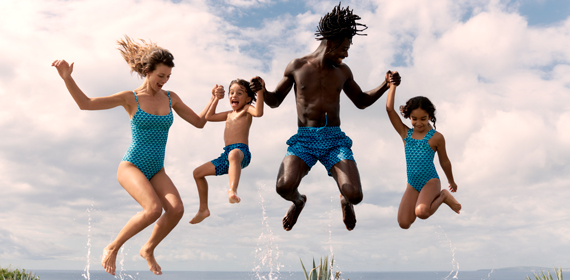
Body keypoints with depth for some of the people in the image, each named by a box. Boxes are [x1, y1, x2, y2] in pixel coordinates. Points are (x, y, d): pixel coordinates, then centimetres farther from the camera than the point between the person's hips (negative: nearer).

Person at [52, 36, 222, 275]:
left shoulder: (171, 98, 7)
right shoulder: (130, 97, -5)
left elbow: (199, 122, 11)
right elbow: (85, 103, -9)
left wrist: (213, 99, -2)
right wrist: (67, 78, -23)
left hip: (156, 171, 4)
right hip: (131, 166, -4)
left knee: (177, 209, -22)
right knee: (154, 209, -30)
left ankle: (148, 250, 6)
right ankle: (112, 248, -5)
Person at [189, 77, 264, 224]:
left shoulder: (247, 109, 5)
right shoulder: (229, 114, 29)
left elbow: (258, 112, -18)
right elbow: (209, 116, 36)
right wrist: (217, 97, 35)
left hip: (242, 152, -9)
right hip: (227, 155, 9)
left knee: (233, 154, -46)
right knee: (198, 173, 16)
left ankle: (233, 190, -65)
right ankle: (203, 209, 23)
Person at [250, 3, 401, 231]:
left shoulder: (342, 71, 12)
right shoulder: (296, 66, 5)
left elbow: (361, 101, 25)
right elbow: (275, 101, 13)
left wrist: (385, 85, 10)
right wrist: (262, 91, -10)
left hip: (335, 139, 2)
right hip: (304, 139, -1)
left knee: (355, 195, -20)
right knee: (284, 186, -29)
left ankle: (345, 201, 23)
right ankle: (298, 201, 12)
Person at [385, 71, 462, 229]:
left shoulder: (436, 137, -5)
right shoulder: (405, 134, 3)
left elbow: (444, 161, 9)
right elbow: (389, 109, -4)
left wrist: (451, 181, 20)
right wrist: (393, 84, -2)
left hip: (430, 181, -4)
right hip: (412, 185, 4)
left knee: (421, 212, -31)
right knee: (404, 224, -4)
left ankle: (443, 196, 1)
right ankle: (422, 201, 25)